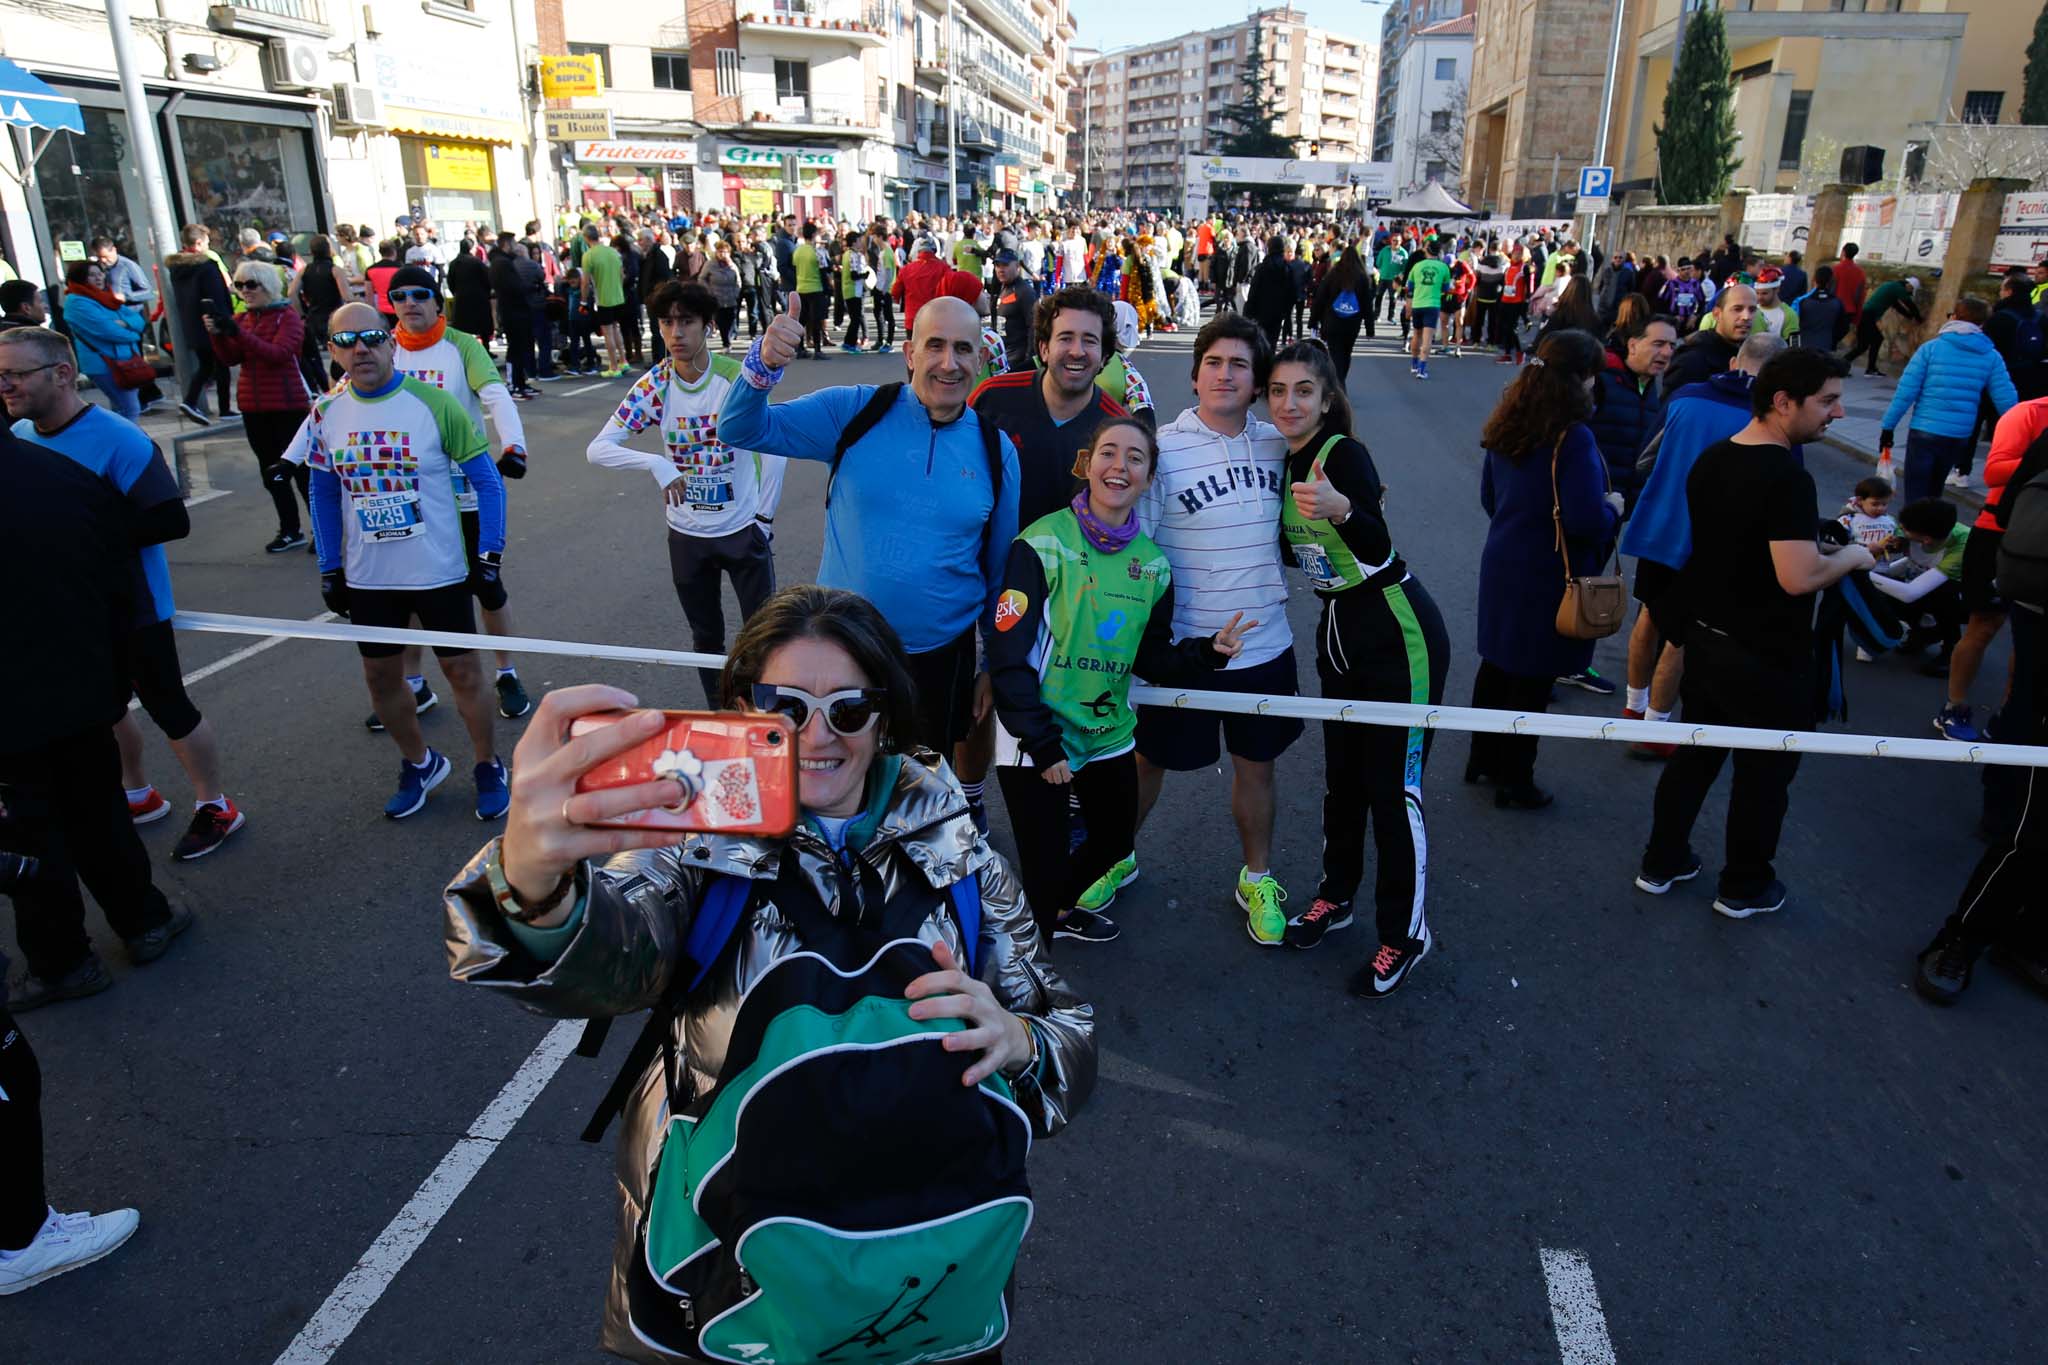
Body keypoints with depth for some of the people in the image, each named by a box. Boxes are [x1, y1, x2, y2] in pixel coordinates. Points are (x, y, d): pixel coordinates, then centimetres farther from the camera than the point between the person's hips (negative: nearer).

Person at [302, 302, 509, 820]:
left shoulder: (433, 402, -12)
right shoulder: (326, 412, -1)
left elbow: (486, 480, -6)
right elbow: (323, 493, 10)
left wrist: (489, 554, -9)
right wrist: (330, 570, 9)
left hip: (439, 572, -4)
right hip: (367, 578, 4)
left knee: (462, 669, 6)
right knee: (381, 674, 12)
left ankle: (488, 768, 25)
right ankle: (419, 764, 34)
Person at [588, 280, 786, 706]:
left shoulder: (738, 377, -14)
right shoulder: (654, 386, -9)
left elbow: (774, 447, -7)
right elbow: (598, 448, -14)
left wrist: (765, 517, -4)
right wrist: (656, 464, -31)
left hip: (743, 529, -2)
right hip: (687, 535, 2)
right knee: (706, 638, 16)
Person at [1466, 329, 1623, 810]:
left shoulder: (1507, 425, 2)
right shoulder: (1573, 438, -22)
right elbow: (1587, 521, -26)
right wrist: (1612, 508, -6)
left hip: (1502, 563, 8)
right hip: (1548, 575, -7)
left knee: (1497, 662, 20)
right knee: (1531, 679, 5)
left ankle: (1483, 759, 35)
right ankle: (1515, 782, 18)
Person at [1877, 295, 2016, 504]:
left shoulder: (1931, 348, -5)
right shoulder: (1991, 357, 2)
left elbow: (1906, 392, -10)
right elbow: (2007, 401, 1)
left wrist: (1887, 427, -3)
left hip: (1924, 433, -4)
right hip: (1960, 438, 4)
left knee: (1915, 496, 1)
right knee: (1933, 494, 21)